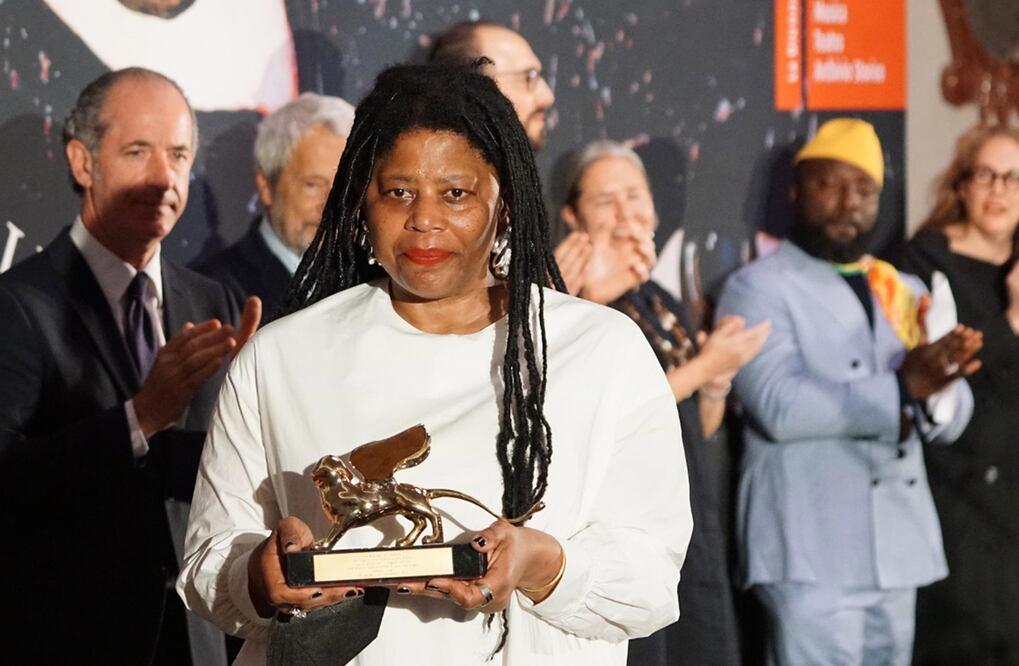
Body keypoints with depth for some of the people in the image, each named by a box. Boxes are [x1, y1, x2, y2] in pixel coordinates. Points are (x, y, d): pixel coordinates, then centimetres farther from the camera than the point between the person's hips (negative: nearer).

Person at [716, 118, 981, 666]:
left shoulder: (903, 291, 18)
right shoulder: (759, 289, -1)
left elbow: (952, 419, 10)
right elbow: (780, 405, -18)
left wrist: (938, 385, -13)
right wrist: (903, 388, -21)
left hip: (896, 547, 6)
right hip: (812, 555, -6)